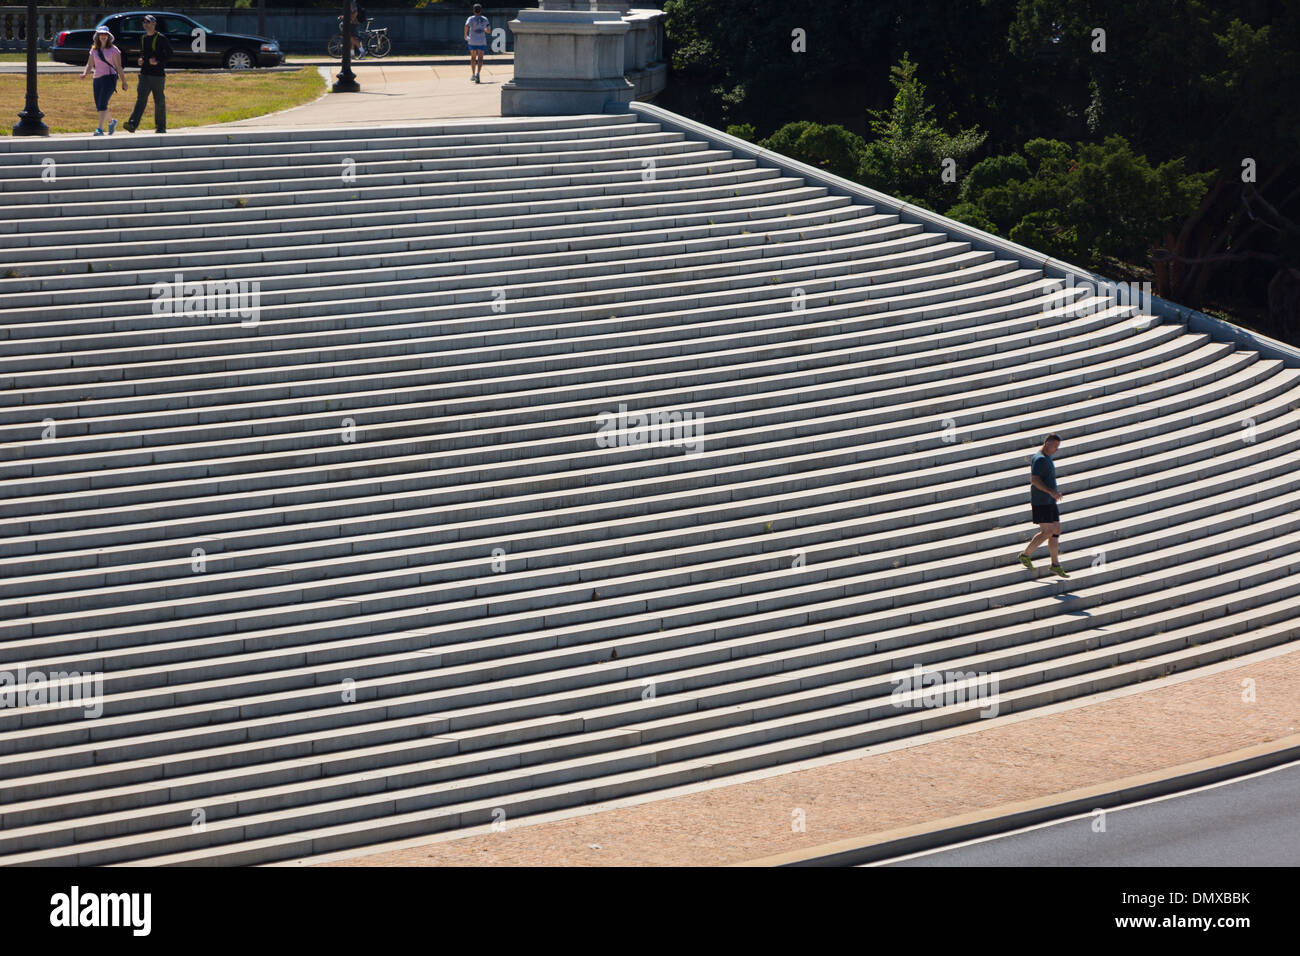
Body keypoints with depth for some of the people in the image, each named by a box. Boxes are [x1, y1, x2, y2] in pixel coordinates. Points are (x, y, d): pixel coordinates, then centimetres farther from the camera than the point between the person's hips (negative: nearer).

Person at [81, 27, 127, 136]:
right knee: (99, 106, 9)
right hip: (97, 78, 6)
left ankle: (100, 129, -22)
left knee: (102, 103, -19)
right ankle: (111, 122, 36)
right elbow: (90, 64, 8)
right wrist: (85, 74, -13)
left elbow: (118, 67, 0)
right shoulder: (94, 50, 12)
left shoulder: (113, 49, -1)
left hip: (110, 77, -6)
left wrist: (124, 82, 2)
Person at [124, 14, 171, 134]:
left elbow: (169, 54, -5)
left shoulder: (161, 39, -5)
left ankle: (160, 127, 17)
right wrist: (141, 60, 6)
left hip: (158, 74, -4)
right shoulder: (143, 39, 14)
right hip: (145, 74, 4)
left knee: (159, 101, 5)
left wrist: (158, 61, -18)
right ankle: (132, 125, -23)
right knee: (141, 99, -10)